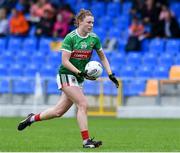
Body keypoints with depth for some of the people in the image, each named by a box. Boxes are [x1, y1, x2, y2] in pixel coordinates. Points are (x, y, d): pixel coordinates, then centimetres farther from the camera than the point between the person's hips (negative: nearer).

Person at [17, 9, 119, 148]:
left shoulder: (94, 38, 2)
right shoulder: (70, 38, -14)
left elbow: (103, 57, 13)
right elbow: (65, 61, -16)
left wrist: (111, 75, 4)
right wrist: (80, 72, -26)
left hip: (78, 79, 6)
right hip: (66, 75, -6)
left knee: (59, 111, 9)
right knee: (83, 104, -19)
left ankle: (33, 118, 31)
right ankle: (86, 140, -17)